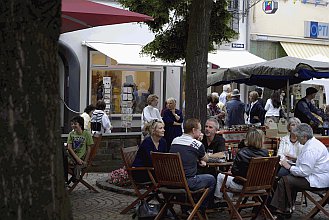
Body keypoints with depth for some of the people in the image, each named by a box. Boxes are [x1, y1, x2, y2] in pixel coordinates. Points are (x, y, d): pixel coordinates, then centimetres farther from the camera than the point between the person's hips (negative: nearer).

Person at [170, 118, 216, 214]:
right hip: (187, 183, -6)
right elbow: (205, 159, 13)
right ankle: (201, 209, 25)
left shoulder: (174, 141, 9)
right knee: (211, 179, 16)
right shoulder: (197, 144, -8)